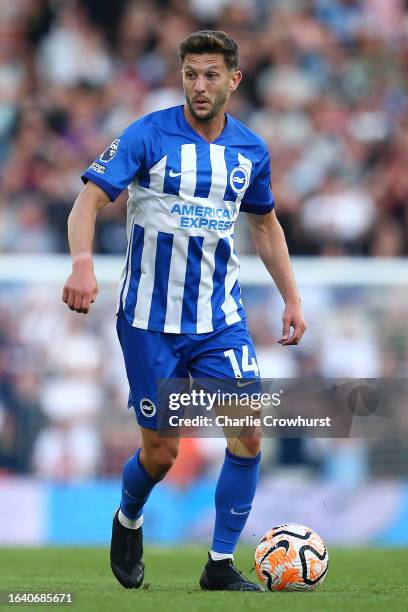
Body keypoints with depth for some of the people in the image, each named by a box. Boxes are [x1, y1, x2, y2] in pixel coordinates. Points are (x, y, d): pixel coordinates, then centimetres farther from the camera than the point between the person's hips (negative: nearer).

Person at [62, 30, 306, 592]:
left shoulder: (250, 150, 4)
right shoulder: (149, 135, -9)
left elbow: (264, 223, 21)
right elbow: (90, 199, -16)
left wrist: (291, 298, 16)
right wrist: (83, 262, -35)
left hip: (220, 318, 4)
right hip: (150, 320, -3)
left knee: (249, 434, -11)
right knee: (161, 450, 1)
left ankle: (221, 564, 1)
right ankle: (128, 521, 35)